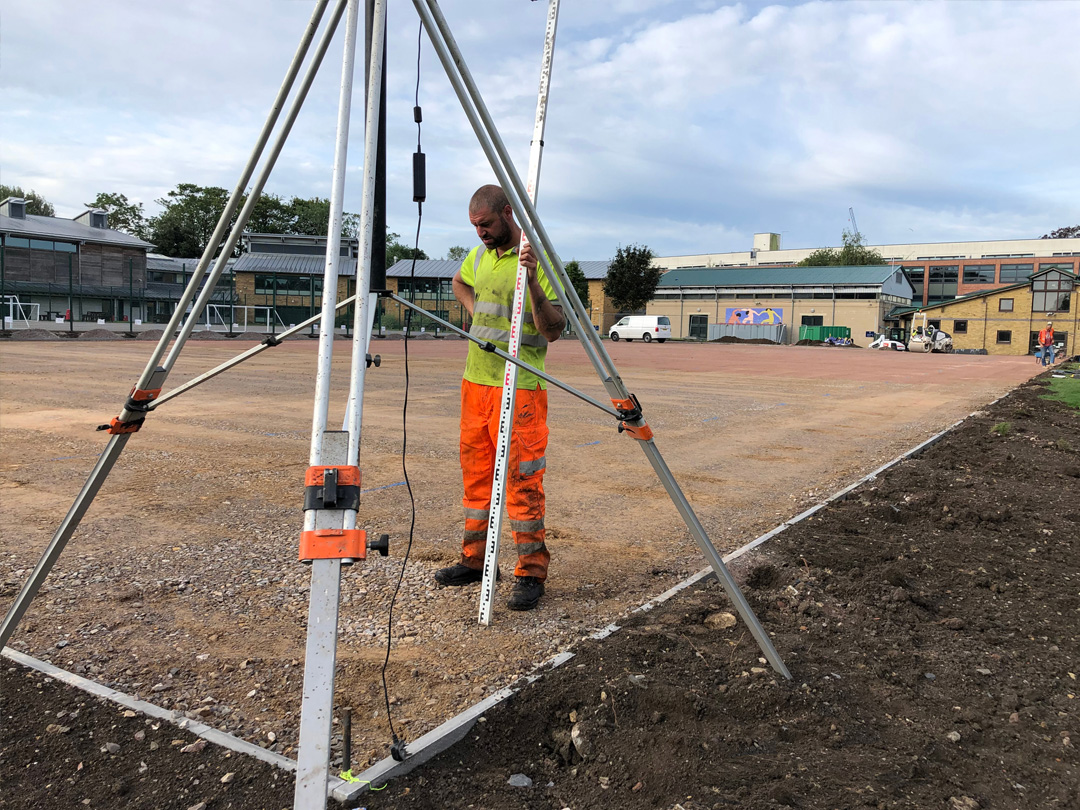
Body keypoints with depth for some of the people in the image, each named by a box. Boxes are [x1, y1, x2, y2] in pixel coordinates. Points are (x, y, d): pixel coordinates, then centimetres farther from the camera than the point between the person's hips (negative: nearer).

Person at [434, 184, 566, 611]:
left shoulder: (539, 259, -11)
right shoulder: (479, 255, 11)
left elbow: (553, 330, -17)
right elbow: (460, 283, 35)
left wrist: (533, 281, -28)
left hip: (520, 387, -7)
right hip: (475, 382, 7)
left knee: (522, 479, -5)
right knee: (476, 473, 13)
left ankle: (531, 572, 4)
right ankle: (475, 559, 26)